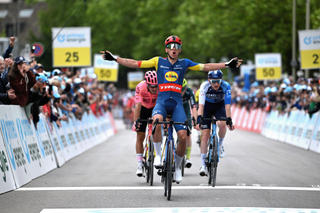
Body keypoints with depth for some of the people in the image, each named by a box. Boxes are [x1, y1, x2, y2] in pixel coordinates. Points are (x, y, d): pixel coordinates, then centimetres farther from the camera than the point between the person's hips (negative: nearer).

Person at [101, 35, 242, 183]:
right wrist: (115, 58, -3)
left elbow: (205, 67, 10)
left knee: (183, 136, -13)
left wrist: (227, 65, 4)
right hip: (161, 101, -1)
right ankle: (158, 155, -18)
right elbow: (135, 64, 5)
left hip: (177, 103, 1)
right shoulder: (158, 61, 8)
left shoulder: (184, 63, 11)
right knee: (157, 121, -36)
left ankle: (177, 167, 11)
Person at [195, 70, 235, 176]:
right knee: (205, 134, -10)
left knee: (222, 124, -31)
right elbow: (201, 105, -35)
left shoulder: (226, 86, -30)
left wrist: (229, 120, -40)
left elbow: (227, 105, -31)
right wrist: (199, 120, -46)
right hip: (207, 106, 0)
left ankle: (220, 145, 1)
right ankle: (203, 165, -6)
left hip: (219, 105, 0)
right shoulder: (204, 86, -31)